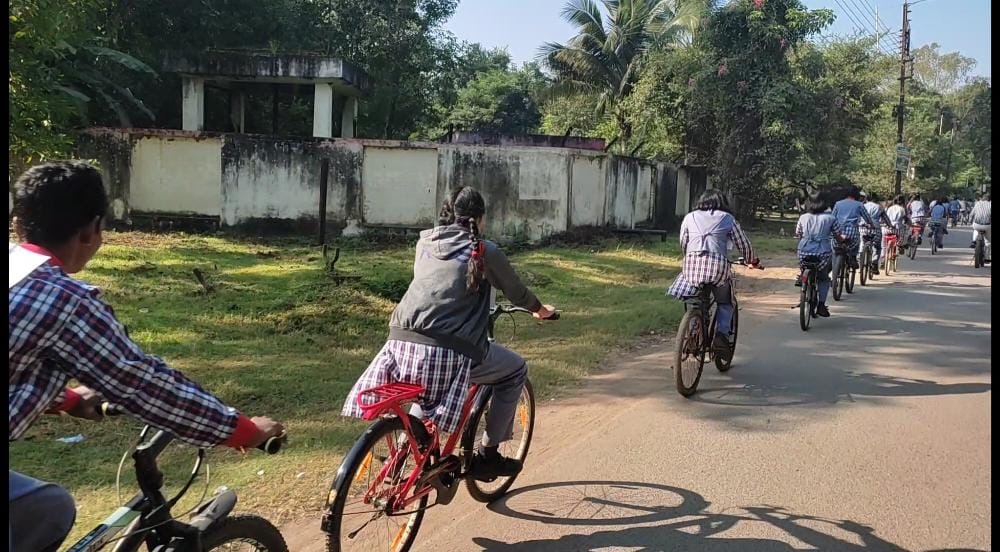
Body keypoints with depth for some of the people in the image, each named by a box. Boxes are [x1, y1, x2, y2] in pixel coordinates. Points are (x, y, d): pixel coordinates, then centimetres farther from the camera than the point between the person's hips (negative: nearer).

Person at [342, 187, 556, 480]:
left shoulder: (425, 242, 19)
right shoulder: (485, 251, 4)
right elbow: (516, 293, 18)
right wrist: (540, 309, 40)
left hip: (401, 345, 6)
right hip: (447, 354, -6)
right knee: (516, 369, 19)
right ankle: (487, 454, 22)